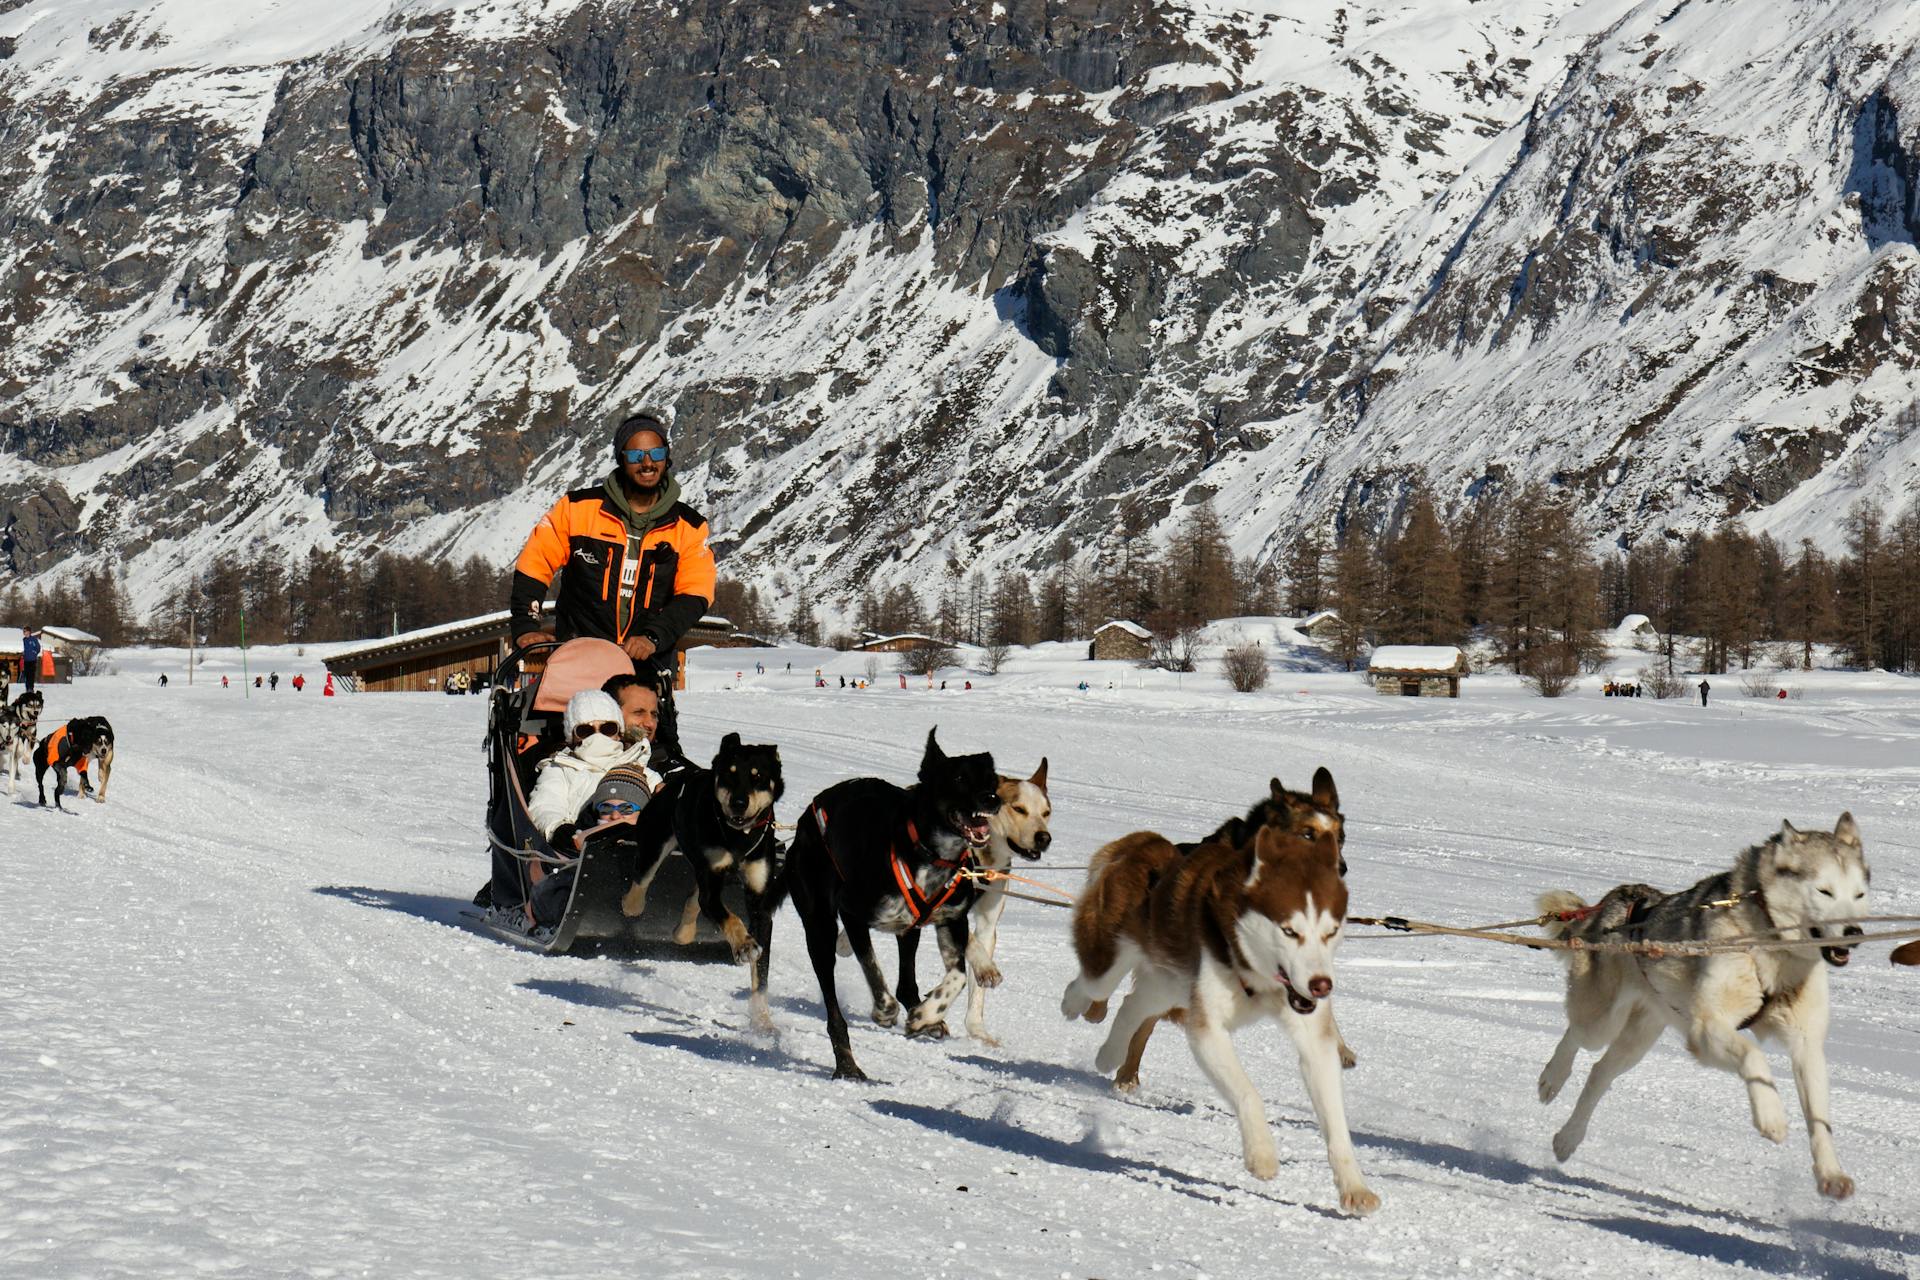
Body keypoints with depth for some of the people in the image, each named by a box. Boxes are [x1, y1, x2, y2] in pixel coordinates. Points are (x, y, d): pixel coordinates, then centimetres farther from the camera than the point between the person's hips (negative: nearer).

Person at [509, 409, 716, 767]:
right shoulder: (578, 508, 2)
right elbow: (533, 566, 7)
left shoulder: (688, 527, 7)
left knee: (659, 760, -9)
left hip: (647, 662, 1)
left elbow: (695, 594, -2)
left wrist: (653, 636, -16)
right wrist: (526, 625, -4)